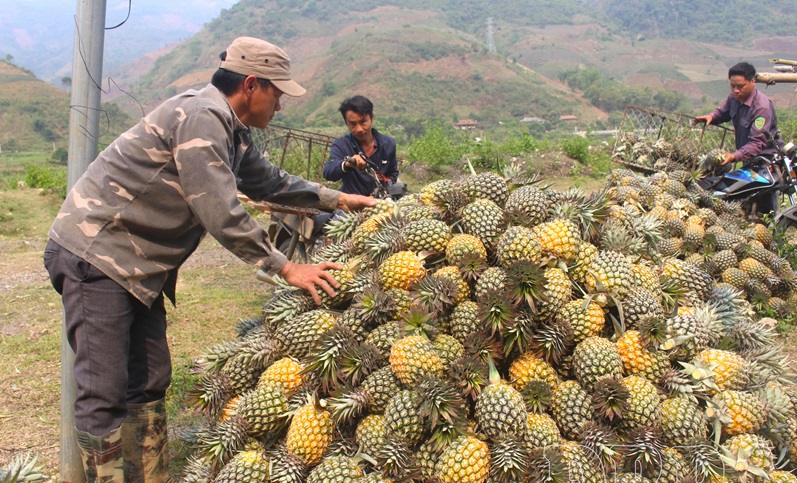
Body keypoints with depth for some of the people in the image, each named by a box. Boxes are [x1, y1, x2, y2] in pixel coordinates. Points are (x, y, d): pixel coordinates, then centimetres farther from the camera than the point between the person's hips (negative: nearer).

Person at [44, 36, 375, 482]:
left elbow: (268, 180, 25)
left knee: (149, 382, 12)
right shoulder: (200, 118, -21)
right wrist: (286, 269, -19)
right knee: (105, 392, -8)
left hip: (139, 266, 10)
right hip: (96, 254, -10)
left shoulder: (232, 130, 11)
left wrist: (337, 199, 23)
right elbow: (223, 215, -25)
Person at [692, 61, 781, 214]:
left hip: (765, 160, -8)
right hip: (748, 157, 8)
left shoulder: (762, 107, -28)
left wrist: (734, 156, -48)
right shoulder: (734, 98, -3)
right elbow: (723, 112, 18)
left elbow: (757, 143, -34)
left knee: (765, 207, -3)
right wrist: (711, 117, -6)